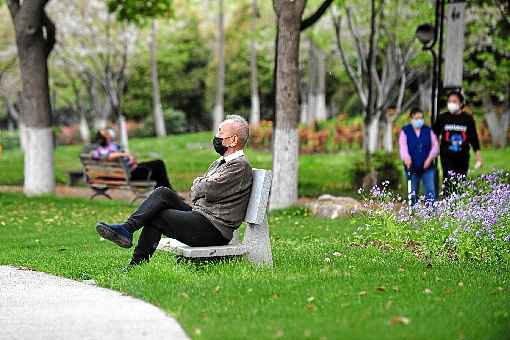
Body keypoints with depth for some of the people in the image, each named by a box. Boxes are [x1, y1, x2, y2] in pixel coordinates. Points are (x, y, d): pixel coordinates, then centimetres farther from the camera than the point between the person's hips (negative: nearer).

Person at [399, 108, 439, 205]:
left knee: (431, 192, -11)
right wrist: (406, 158, -32)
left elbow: (435, 145, 2)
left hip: (427, 167, 0)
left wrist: (430, 158, -15)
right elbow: (403, 146, -13)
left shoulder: (428, 130, 8)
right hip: (412, 168, 0)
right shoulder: (405, 131, 2)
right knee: (413, 194, 9)